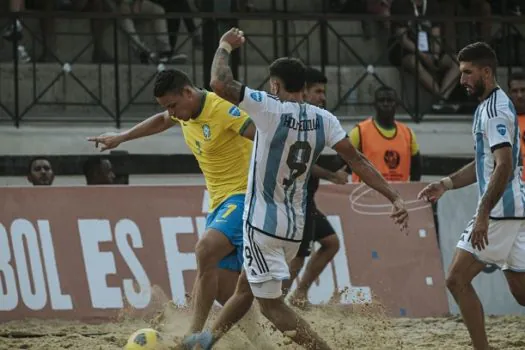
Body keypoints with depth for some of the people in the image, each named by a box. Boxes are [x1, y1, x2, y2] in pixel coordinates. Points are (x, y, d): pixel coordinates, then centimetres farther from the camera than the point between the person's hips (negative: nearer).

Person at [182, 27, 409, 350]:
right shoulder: (324, 120, -1)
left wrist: (225, 47, -4)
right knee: (246, 286, 26)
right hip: (295, 227, 8)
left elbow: (220, 84, -22)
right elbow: (357, 160, -8)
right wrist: (394, 197, -9)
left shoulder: (271, 109, -17)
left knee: (271, 304, -4)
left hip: (263, 223, -8)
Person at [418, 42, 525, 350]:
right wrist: (447, 184, 15)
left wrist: (483, 214, -27)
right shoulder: (487, 107, 18)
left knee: (458, 279, -7)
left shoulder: (496, 109, -14)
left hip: (500, 212, -10)